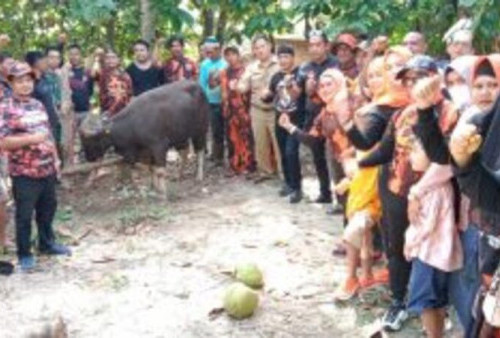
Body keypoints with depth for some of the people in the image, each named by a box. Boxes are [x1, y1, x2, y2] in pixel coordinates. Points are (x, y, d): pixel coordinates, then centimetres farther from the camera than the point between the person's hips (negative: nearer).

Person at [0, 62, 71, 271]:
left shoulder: (38, 105, 10)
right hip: (24, 173, -7)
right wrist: (30, 139, -25)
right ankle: (24, 255, 17)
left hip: (47, 169, 7)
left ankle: (47, 243, 38)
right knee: (24, 215, 4)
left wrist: (56, 159, 15)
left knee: (48, 209, 20)